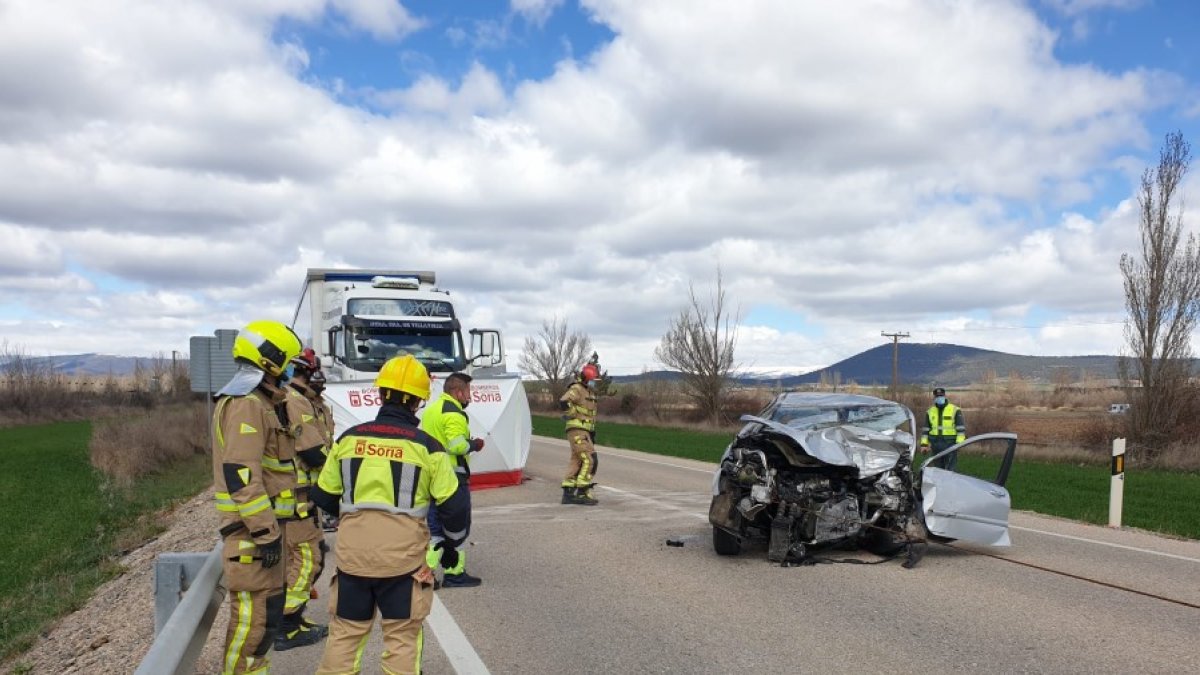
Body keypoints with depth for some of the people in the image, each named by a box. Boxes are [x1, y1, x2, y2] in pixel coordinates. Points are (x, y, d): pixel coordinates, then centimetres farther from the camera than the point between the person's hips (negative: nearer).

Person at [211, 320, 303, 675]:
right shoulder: (246, 405, -17)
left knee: (268, 609, 17)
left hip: (262, 527, 11)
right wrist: (266, 532, -24)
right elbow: (241, 475, -25)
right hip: (252, 530, -11)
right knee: (254, 614, -5)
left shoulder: (261, 403, 17)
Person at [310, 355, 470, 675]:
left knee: (345, 632, 17)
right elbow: (453, 506, -3)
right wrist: (453, 544, 16)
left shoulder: (349, 438, 3)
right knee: (402, 637, 10)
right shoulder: (426, 447, -5)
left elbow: (323, 496, 12)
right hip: (403, 554, -2)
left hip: (352, 552, 3)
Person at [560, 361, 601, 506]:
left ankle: (568, 493, 14)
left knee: (576, 461, 10)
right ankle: (582, 493, -11)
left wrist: (593, 435, 24)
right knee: (589, 459, -14)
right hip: (577, 430, -10)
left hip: (584, 432, 10)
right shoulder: (576, 389, -11)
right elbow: (563, 402, -28)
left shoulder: (590, 393, 20)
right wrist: (574, 416, -16)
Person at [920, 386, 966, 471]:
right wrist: (924, 444, 8)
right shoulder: (930, 411, 12)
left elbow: (961, 428, -4)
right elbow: (925, 429, 15)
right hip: (935, 444, 5)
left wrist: (959, 443, -13)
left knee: (950, 470, -7)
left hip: (950, 444, -4)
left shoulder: (955, 410, -1)